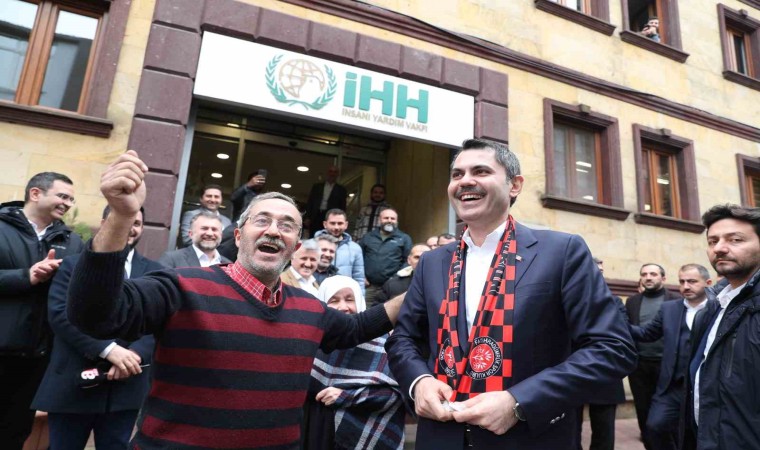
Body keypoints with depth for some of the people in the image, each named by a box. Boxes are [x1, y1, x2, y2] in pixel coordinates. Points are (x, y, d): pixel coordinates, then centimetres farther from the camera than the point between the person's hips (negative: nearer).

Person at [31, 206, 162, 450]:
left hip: (126, 387, 1)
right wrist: (109, 349, -20)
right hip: (73, 385, -1)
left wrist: (135, 353, -19)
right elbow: (60, 313, -9)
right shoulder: (73, 264, 4)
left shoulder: (155, 272, 7)